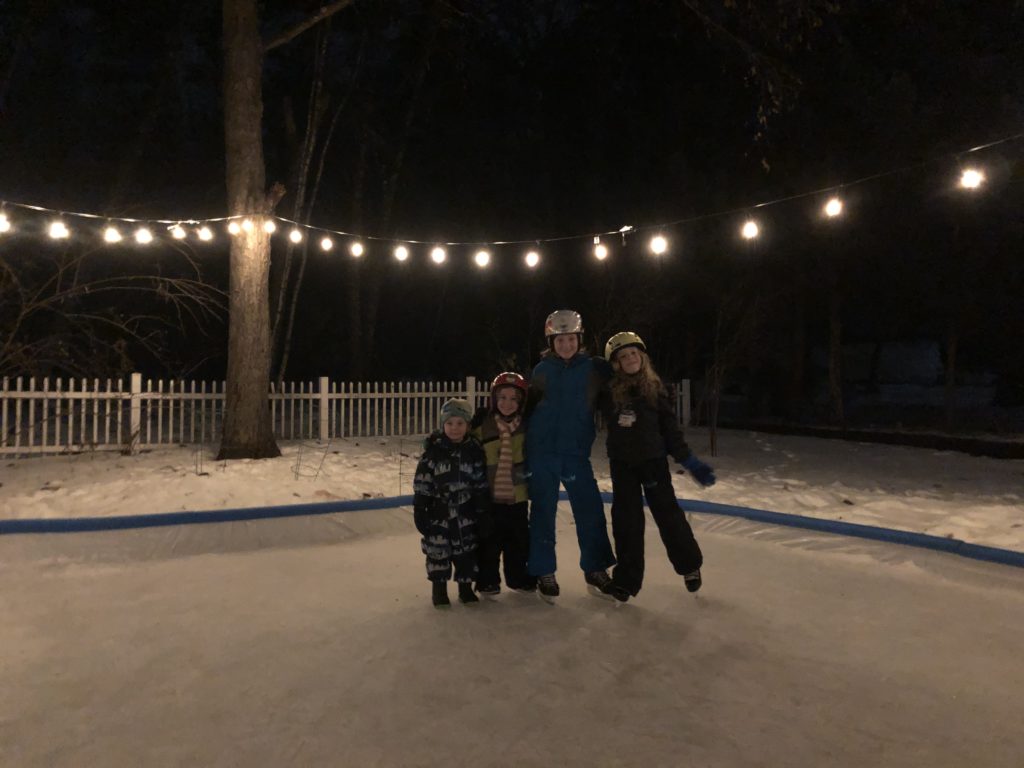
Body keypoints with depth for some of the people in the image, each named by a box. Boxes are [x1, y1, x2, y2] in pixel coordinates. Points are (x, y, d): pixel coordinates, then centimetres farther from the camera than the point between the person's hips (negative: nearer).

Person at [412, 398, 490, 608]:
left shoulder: (475, 451, -2)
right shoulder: (433, 451, -7)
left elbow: (481, 483, 3)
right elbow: (422, 483, -5)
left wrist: (482, 510, 2)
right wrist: (419, 510, -7)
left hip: (466, 513, 1)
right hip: (438, 511, -1)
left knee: (466, 551, 10)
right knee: (438, 550, 7)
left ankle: (466, 587, 26)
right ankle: (439, 588, 23)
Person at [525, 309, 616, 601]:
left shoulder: (594, 368, -1)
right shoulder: (542, 370, 2)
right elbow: (530, 404, 9)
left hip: (577, 451, 0)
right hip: (542, 450, 0)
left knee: (591, 509, 3)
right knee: (543, 511, 5)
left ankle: (595, 569, 22)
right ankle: (544, 572, 18)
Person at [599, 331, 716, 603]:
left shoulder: (655, 389, -3)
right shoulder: (608, 391, -6)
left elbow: (670, 427, 1)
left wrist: (689, 460, 0)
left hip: (654, 460, 0)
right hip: (621, 463, 0)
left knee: (667, 512, 7)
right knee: (626, 520, 6)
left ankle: (690, 565, 29)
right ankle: (627, 578, 17)